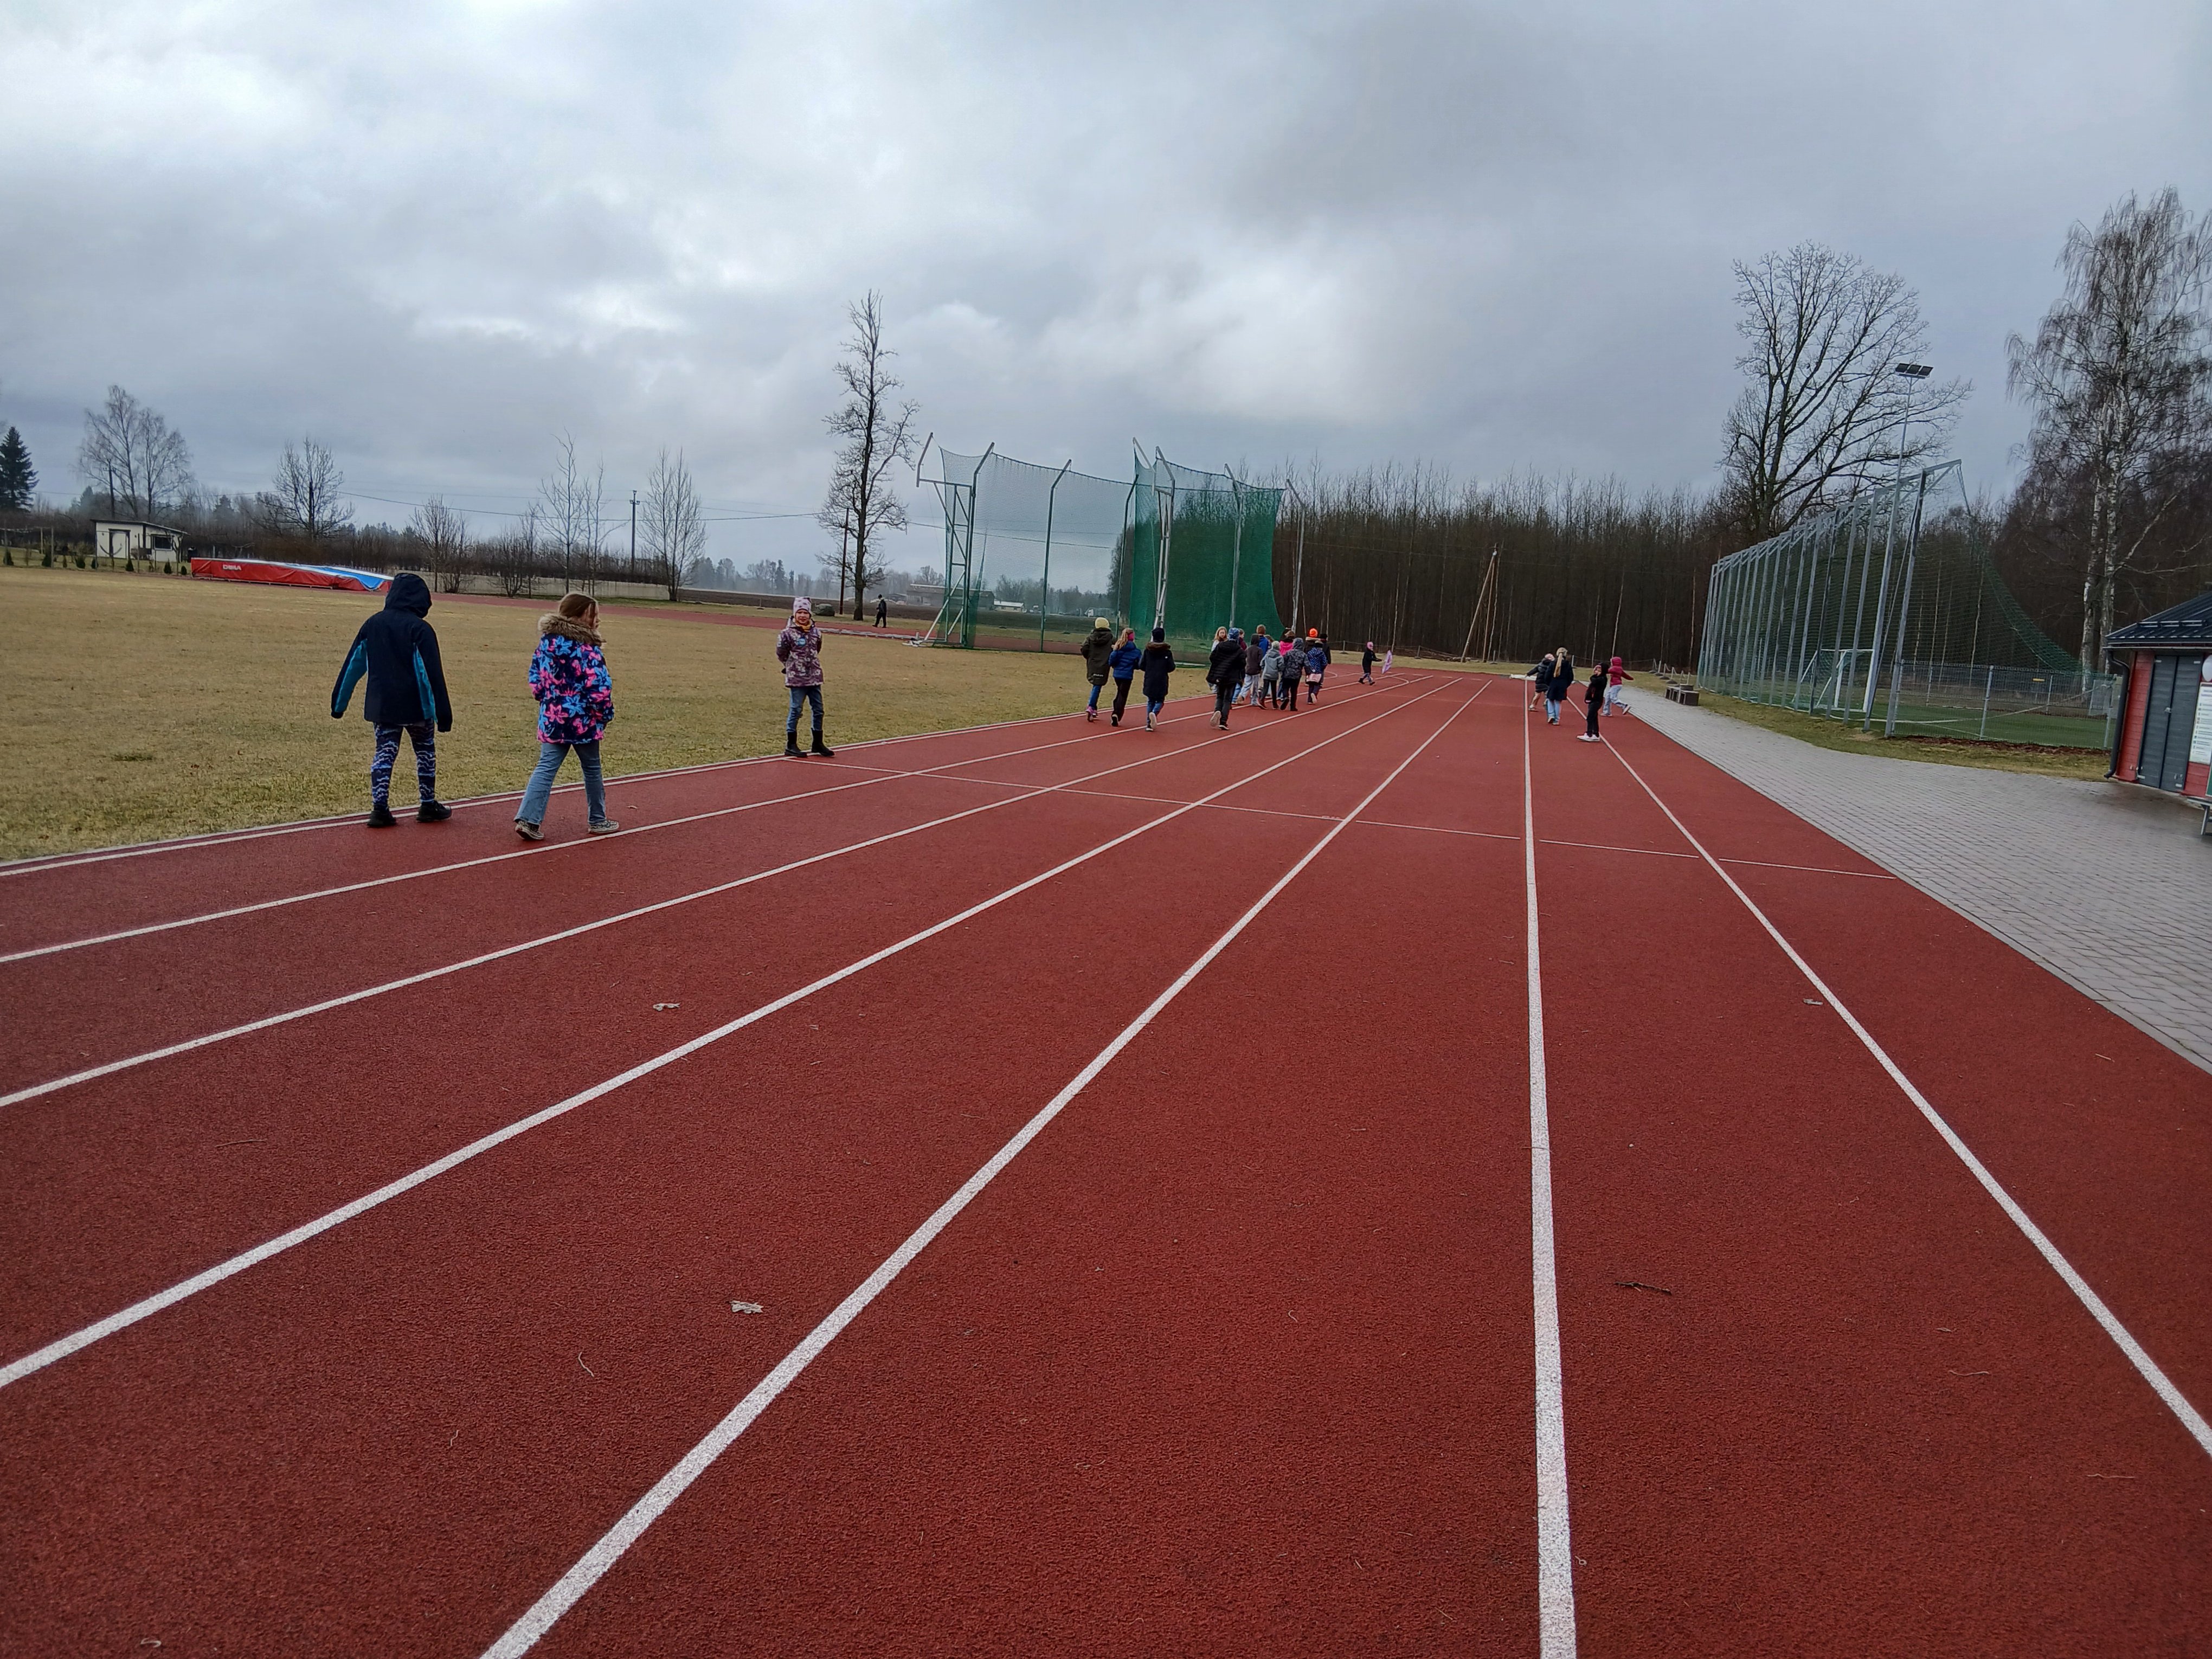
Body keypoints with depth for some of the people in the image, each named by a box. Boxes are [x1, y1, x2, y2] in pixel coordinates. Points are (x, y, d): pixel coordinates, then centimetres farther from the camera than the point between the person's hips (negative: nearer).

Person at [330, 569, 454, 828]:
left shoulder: (373, 624, 3)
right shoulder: (421, 629, -11)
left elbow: (353, 665, 7)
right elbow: (433, 673, -14)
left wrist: (339, 702, 13)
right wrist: (443, 713, -13)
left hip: (381, 705, 4)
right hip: (415, 707, -4)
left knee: (384, 753, 10)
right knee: (425, 751, 13)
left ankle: (380, 809, 0)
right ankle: (429, 806, 17)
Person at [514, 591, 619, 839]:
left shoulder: (547, 641, 5)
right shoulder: (587, 648, -16)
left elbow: (535, 677, 10)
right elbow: (600, 688, -19)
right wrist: (606, 714, -5)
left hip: (551, 718, 5)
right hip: (583, 721, -5)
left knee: (546, 767, 5)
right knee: (591, 768, 12)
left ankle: (527, 818, -7)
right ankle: (598, 820, 24)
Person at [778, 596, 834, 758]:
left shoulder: (816, 633, 6)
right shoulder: (788, 633, -11)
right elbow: (781, 654, -2)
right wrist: (793, 665, 9)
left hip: (815, 678, 6)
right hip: (797, 679, -6)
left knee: (818, 710, 10)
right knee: (796, 711, -2)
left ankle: (818, 744, 22)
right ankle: (791, 745, 6)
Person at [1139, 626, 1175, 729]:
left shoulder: (1147, 650, -2)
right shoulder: (1167, 652, -6)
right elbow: (1171, 668, -6)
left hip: (1149, 681, 2)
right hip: (1161, 682, -2)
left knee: (1150, 702, 13)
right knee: (1160, 701, 9)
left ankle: (1149, 723, 7)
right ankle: (1154, 713, -22)